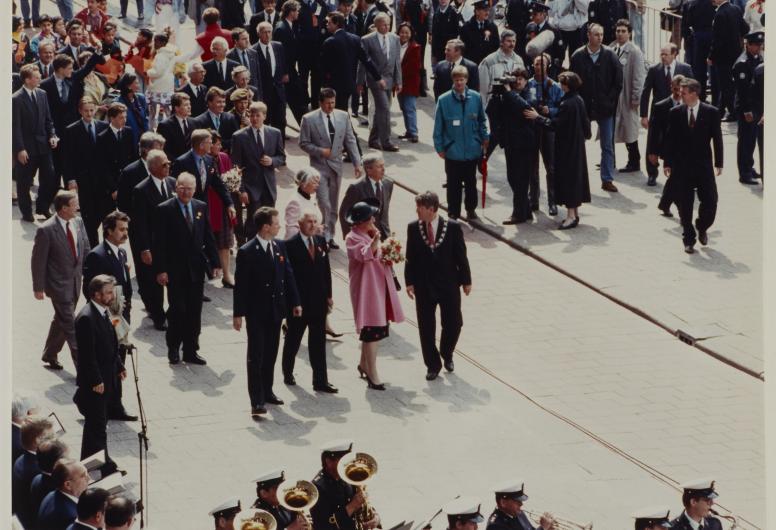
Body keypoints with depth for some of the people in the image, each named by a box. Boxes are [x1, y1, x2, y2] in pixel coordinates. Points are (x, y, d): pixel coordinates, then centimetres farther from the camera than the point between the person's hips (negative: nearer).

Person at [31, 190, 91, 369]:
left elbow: (85, 249, 11)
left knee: (61, 320, 20)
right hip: (59, 284, -7)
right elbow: (38, 260, -13)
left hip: (75, 281, 7)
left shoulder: (78, 222, 0)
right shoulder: (46, 230, -20)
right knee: (69, 325, -6)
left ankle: (50, 355, 38)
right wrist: (38, 287, -9)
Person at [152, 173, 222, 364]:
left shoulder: (201, 208, 8)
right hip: (175, 270, -4)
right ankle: (173, 349, 15)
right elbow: (158, 243, -8)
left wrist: (215, 263, 5)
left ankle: (190, 351, 15)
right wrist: (160, 270, -13)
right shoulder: (164, 210, -6)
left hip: (196, 269, 4)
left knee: (194, 312, 7)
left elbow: (208, 238, 11)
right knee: (177, 310, -2)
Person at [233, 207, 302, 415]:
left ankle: (267, 391, 28)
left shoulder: (279, 247, 5)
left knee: (271, 353, 15)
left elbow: (288, 275, 11)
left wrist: (295, 302, 9)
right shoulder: (247, 252, -15)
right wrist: (238, 314, -13)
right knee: (256, 356, -3)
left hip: (276, 310, 6)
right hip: (256, 312, -6)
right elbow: (240, 285, -13)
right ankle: (257, 400, -3)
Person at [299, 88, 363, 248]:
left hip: (336, 165, 4)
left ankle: (330, 236, 21)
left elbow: (350, 141, 5)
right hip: (319, 166, -4)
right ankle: (324, 236, -4)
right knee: (324, 204, -11)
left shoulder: (343, 116, 3)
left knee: (333, 205, 11)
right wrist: (320, 151, -17)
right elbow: (303, 143, -4)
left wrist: (357, 163, 0)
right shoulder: (309, 119, -8)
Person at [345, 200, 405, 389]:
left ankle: (364, 364, 32)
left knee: (377, 327, 16)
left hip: (379, 285, 9)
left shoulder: (371, 233, 13)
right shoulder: (353, 238, -15)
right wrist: (375, 240, -51)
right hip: (366, 287, -9)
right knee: (372, 330, -10)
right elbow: (365, 255, -34)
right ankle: (372, 375, -7)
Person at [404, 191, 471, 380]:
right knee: (426, 327, 5)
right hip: (423, 286, 1)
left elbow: (461, 256, -2)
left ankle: (446, 354, 33)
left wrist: (466, 281, 1)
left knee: (453, 323, 6)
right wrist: (410, 282, -4)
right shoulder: (413, 228, -4)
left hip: (449, 283, -1)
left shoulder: (453, 227, -9)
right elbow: (410, 257, 0)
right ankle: (433, 364, 20)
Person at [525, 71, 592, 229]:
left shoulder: (567, 104, -22)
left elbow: (555, 124, -23)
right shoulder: (579, 100, 4)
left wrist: (537, 117, -16)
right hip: (578, 146, 9)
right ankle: (575, 213, 21)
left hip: (566, 148, -9)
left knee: (567, 176, -4)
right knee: (577, 175, 14)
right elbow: (585, 122, 13)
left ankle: (571, 215, -4)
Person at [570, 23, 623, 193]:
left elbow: (618, 81, 1)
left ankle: (607, 179, 10)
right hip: (583, 107, 0)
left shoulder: (609, 56, -2)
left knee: (607, 146, 4)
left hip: (605, 108, 0)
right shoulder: (578, 56, -3)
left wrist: (609, 99, -5)